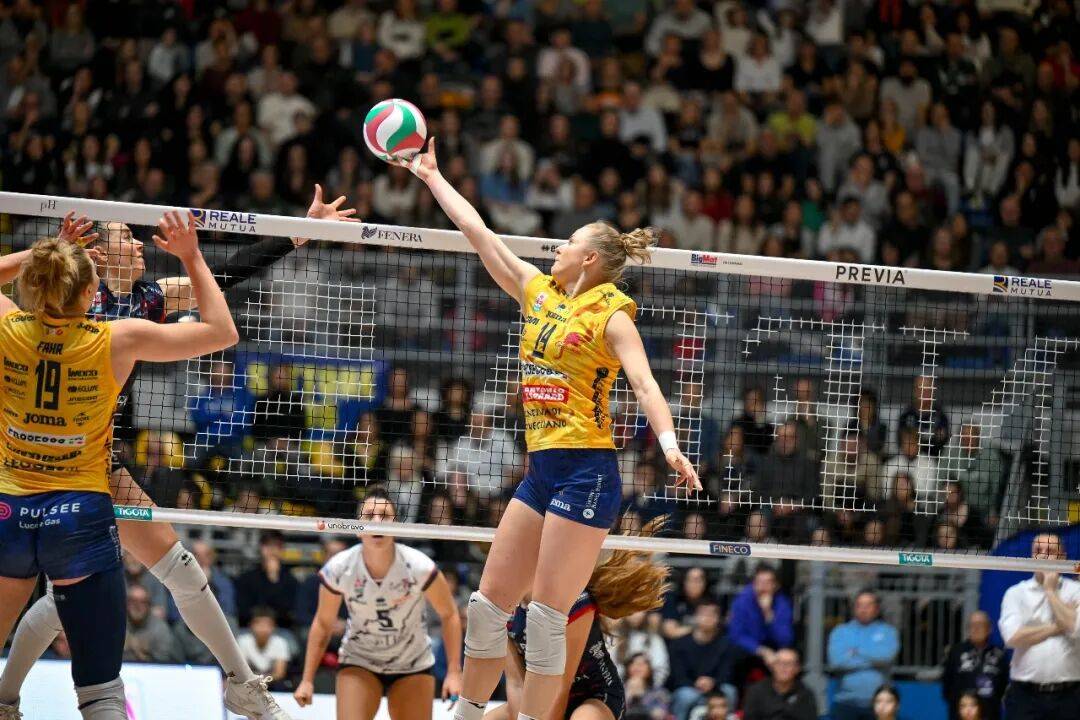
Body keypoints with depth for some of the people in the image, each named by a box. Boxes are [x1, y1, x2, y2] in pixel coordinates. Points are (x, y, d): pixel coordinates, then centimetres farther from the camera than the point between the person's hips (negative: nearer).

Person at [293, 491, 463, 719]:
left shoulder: (419, 567, -23)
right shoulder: (338, 569, -19)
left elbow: (449, 615, -7)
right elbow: (323, 623, -3)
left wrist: (453, 672, -12)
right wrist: (307, 679, -4)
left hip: (412, 666, 0)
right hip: (358, 663, 0)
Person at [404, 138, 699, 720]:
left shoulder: (610, 312, -5)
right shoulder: (539, 293, 15)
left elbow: (643, 382, -17)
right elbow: (478, 232, 21)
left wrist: (668, 443, -33)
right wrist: (432, 176, 25)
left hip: (586, 473, -8)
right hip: (542, 470, 8)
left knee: (546, 616, -8)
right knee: (489, 601, 10)